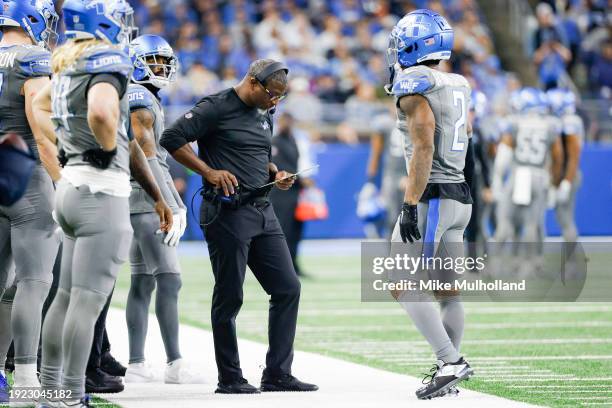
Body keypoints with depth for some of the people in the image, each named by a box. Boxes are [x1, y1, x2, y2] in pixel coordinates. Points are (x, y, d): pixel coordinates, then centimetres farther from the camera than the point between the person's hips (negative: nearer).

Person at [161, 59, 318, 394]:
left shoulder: (263, 114, 16)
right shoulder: (216, 108, -9)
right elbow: (171, 138, -14)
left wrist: (275, 174, 8)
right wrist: (209, 172, -18)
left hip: (262, 212, 8)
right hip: (227, 213, -8)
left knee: (288, 288, 3)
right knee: (229, 297, -1)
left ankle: (278, 374, 9)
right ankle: (229, 378, 9)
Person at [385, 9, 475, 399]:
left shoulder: (415, 86, -12)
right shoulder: (459, 87, 13)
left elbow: (423, 149, -20)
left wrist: (410, 206, -21)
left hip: (431, 198, -9)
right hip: (460, 197, 9)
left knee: (403, 285, -6)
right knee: (447, 290, 11)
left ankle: (451, 362, -12)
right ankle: (449, 370, 13)